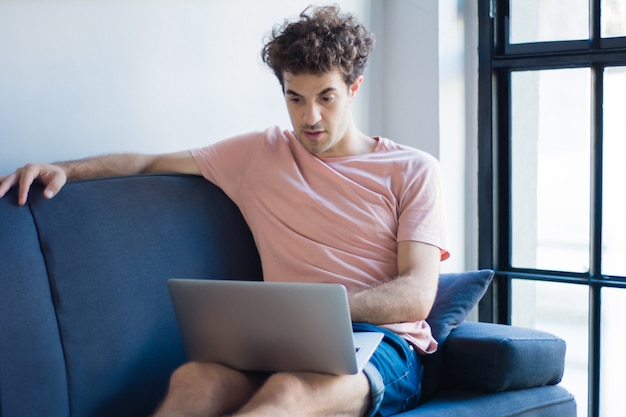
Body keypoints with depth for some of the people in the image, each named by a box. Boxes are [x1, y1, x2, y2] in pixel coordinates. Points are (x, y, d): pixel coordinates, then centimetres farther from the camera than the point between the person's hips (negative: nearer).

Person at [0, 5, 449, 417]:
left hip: (384, 346, -2)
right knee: (195, 378, -35)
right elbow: (152, 162, 24)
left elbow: (417, 295, -1)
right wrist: (64, 169, 5)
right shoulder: (260, 154, 18)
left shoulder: (412, 170, 9)